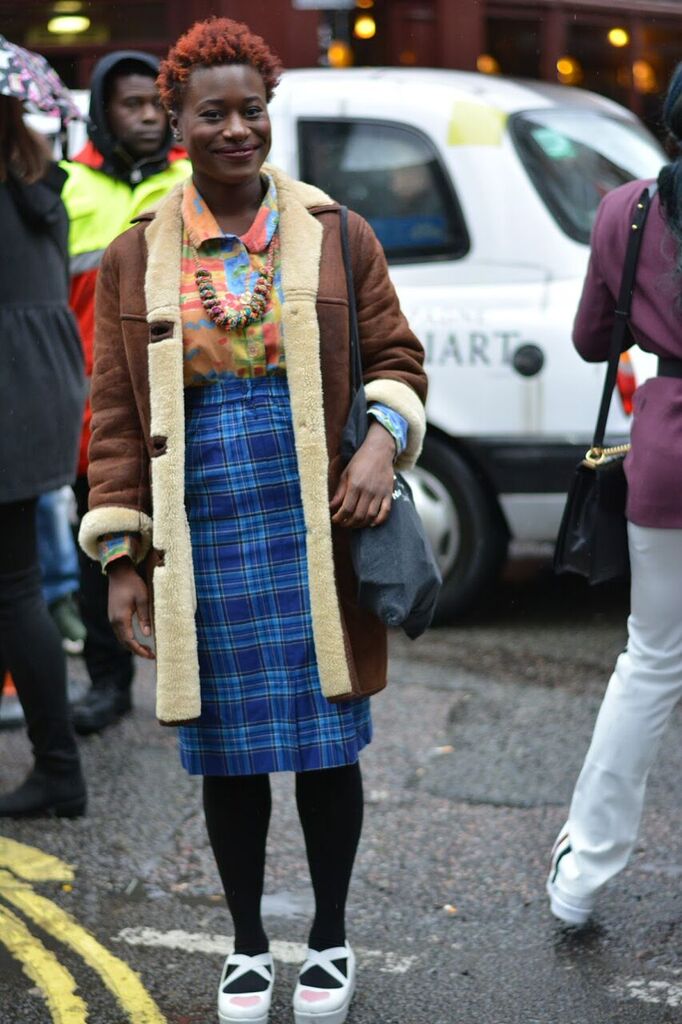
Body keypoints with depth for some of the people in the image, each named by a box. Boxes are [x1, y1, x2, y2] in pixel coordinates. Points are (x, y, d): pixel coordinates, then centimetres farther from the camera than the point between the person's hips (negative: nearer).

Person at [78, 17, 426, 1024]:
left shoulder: (337, 238, 3)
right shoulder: (135, 259, 5)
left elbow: (397, 360, 8)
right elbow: (116, 415, 6)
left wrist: (384, 441, -13)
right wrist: (121, 560, 2)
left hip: (315, 534, 0)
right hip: (200, 542, 1)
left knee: (326, 746, 6)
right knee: (229, 752, 9)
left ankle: (330, 939, 26)